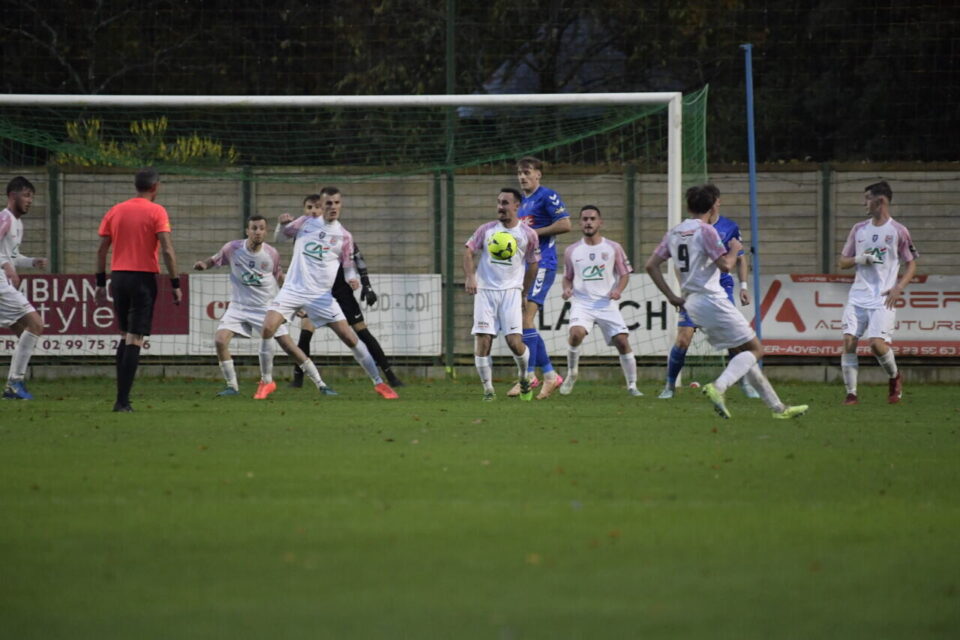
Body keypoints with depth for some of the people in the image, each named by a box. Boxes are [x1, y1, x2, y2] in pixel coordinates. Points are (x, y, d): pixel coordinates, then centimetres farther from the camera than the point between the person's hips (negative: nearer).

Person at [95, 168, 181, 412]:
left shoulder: (115, 211, 9)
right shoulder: (156, 212, -4)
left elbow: (102, 249, 9)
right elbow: (167, 250, -12)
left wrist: (101, 282, 15)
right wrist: (175, 284, -8)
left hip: (119, 276, 5)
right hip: (144, 278, -5)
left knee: (125, 335, 18)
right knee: (135, 340, -4)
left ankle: (121, 396, 16)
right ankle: (123, 400, -9)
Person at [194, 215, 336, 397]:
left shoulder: (271, 254, -8)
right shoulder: (232, 249, -10)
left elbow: (279, 277, 9)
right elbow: (214, 260, 5)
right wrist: (203, 264, -17)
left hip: (266, 307, -1)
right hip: (239, 307, 1)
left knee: (289, 346, -6)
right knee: (220, 340, -19)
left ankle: (320, 385, 3)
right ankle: (232, 386, -4)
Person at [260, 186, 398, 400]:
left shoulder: (344, 236, 2)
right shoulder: (305, 223, 6)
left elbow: (349, 265, 9)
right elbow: (283, 236, 20)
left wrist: (352, 278, -15)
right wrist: (283, 224, -3)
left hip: (321, 295, -1)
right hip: (292, 289, 1)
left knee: (350, 337, -7)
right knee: (267, 328, -18)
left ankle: (378, 382, 6)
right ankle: (266, 382, -1)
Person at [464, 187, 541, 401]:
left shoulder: (528, 234, 3)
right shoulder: (486, 229, 4)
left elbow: (533, 264, 12)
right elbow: (469, 251, 6)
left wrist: (524, 293, 12)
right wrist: (469, 277, -10)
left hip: (511, 291, -1)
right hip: (485, 290, 1)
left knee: (514, 341, -11)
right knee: (483, 340, -7)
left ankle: (524, 376, 18)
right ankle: (488, 389, 2)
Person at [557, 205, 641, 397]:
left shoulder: (613, 248, 5)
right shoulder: (572, 251, 8)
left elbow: (625, 273, 10)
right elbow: (567, 277, 18)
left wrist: (618, 290, -10)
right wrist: (567, 289, -4)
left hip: (607, 303, 0)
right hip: (582, 302, 0)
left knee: (622, 341, -9)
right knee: (576, 333, -28)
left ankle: (632, 385, 6)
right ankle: (572, 374, -4)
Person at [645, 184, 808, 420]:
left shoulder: (674, 233, 13)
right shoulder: (705, 230, -10)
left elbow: (651, 265, 12)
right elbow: (725, 265, -15)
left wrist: (671, 296, 14)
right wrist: (734, 250, 6)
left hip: (691, 302, 8)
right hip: (712, 300, -8)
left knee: (741, 353, 13)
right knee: (754, 350, -4)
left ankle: (777, 407, 13)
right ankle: (718, 387, -26)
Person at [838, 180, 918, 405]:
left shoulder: (898, 231, 0)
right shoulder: (859, 229, 11)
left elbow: (911, 264, 6)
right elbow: (843, 262, 16)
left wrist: (898, 287, -9)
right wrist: (859, 259, -6)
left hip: (883, 299, -4)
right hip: (858, 297, 4)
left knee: (877, 343, -17)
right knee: (848, 340, -10)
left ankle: (894, 377, 13)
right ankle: (851, 393, -3)